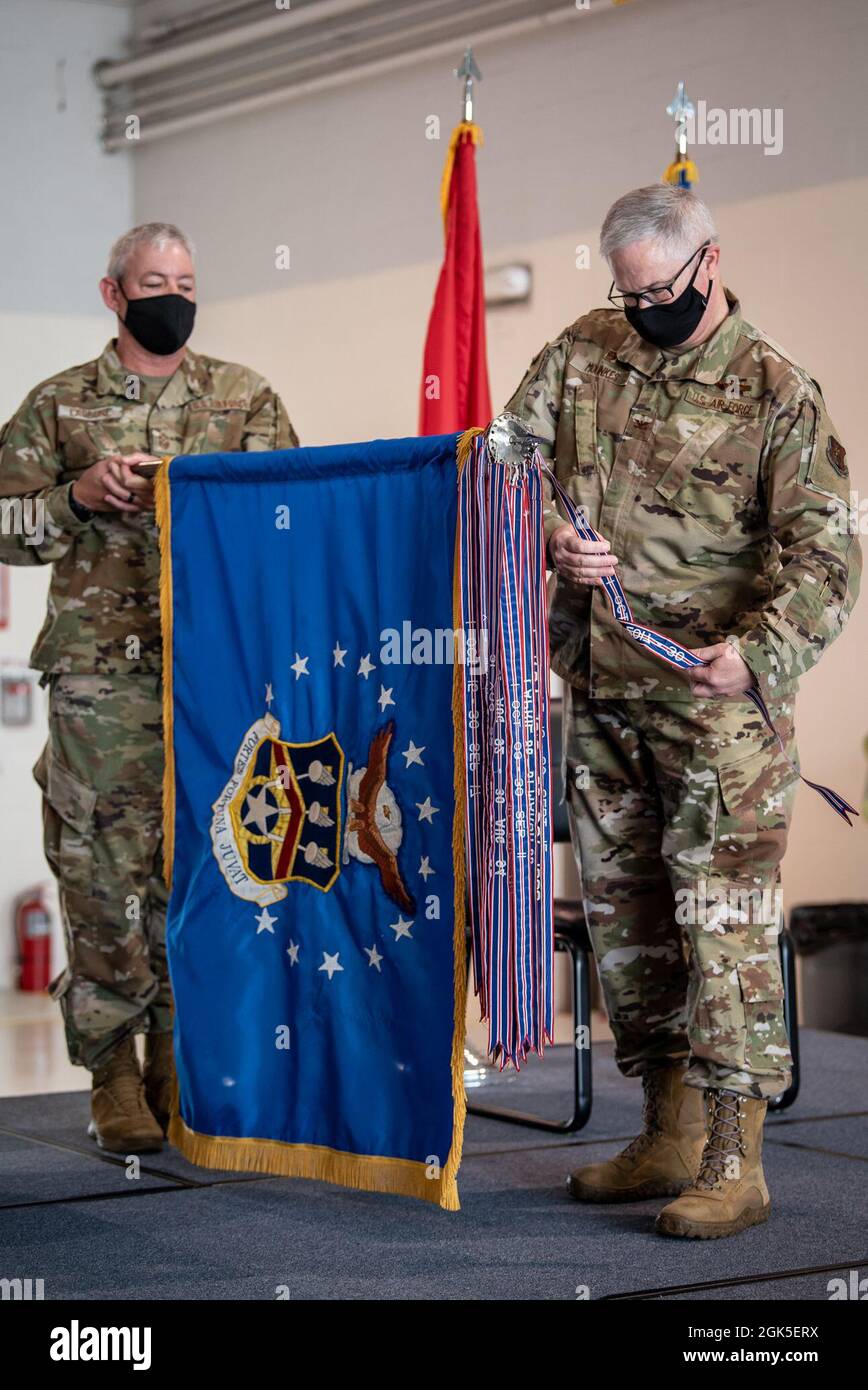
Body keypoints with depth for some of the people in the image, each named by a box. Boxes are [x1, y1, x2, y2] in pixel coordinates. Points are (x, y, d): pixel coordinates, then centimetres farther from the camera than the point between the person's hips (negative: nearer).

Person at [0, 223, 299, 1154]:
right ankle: (114, 1074, 9)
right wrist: (78, 497, -8)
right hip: (99, 679, -1)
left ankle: (181, 1064, 15)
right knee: (104, 874, -2)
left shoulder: (245, 398, 11)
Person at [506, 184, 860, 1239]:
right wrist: (552, 537, -11)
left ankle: (733, 1161, -4)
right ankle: (670, 1135, 23)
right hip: (598, 689, 6)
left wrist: (757, 652, -29)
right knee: (624, 913, 11)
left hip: (713, 695, -6)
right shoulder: (581, 353, 8)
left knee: (725, 920, -9)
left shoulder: (776, 391, -7)